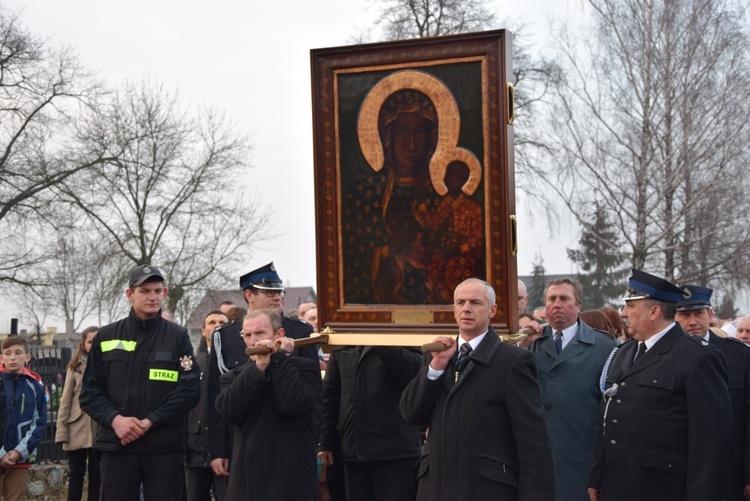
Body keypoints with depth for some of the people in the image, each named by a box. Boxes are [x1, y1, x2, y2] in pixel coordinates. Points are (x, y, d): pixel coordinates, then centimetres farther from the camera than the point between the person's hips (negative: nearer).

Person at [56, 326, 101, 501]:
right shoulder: (76, 367, 5)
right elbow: (65, 401, 3)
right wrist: (61, 431, -5)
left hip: (100, 430, 0)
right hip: (77, 430, 0)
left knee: (96, 474, 8)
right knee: (76, 473, 6)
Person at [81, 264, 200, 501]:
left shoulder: (178, 337, 4)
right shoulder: (106, 337, 9)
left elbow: (190, 389, -5)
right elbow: (90, 391, 6)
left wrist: (149, 422, -13)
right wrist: (114, 418, -12)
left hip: (165, 448, -1)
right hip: (116, 446, 1)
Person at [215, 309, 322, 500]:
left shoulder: (304, 368, 1)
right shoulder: (236, 376, 13)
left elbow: (291, 405, -18)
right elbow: (229, 411, -7)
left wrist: (281, 357, -9)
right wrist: (257, 368, -12)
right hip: (246, 482, 4)